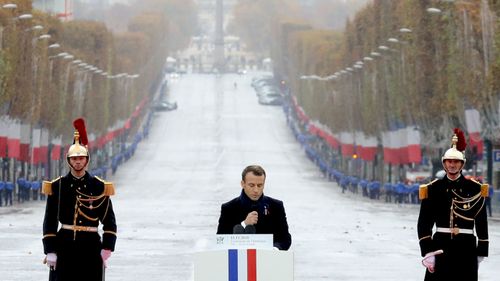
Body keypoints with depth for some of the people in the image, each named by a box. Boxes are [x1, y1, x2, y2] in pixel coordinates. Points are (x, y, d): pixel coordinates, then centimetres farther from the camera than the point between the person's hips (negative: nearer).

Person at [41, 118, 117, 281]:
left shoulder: (99, 187, 2)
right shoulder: (57, 186, 3)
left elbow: (109, 222, 3)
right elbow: (50, 222, 3)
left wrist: (106, 250, -6)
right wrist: (50, 251, -4)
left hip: (91, 246, 0)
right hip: (65, 246, 0)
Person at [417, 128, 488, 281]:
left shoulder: (474, 189, 3)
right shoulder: (433, 189, 2)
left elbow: (482, 223, 7)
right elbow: (424, 223, 1)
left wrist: (481, 252, 6)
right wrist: (428, 252, -8)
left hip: (466, 248, 0)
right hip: (441, 247, 0)